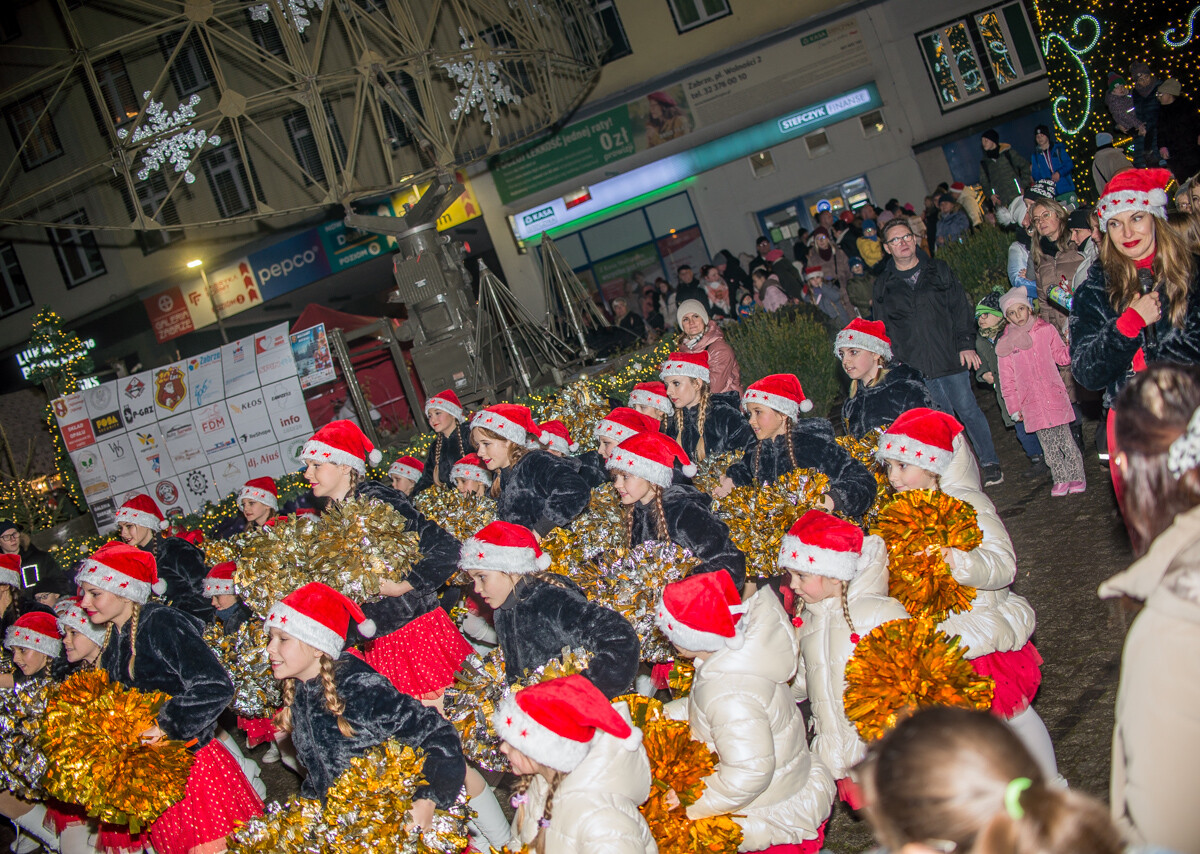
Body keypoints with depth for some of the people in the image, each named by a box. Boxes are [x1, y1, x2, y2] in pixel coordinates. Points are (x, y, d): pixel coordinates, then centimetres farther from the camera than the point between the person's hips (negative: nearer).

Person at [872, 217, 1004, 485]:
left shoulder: (938, 271, 7)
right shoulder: (884, 286, 7)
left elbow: (960, 309, 5)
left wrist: (966, 343, -3)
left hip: (950, 358, 0)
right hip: (915, 365, 1)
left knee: (967, 409, 2)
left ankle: (990, 463, 15)